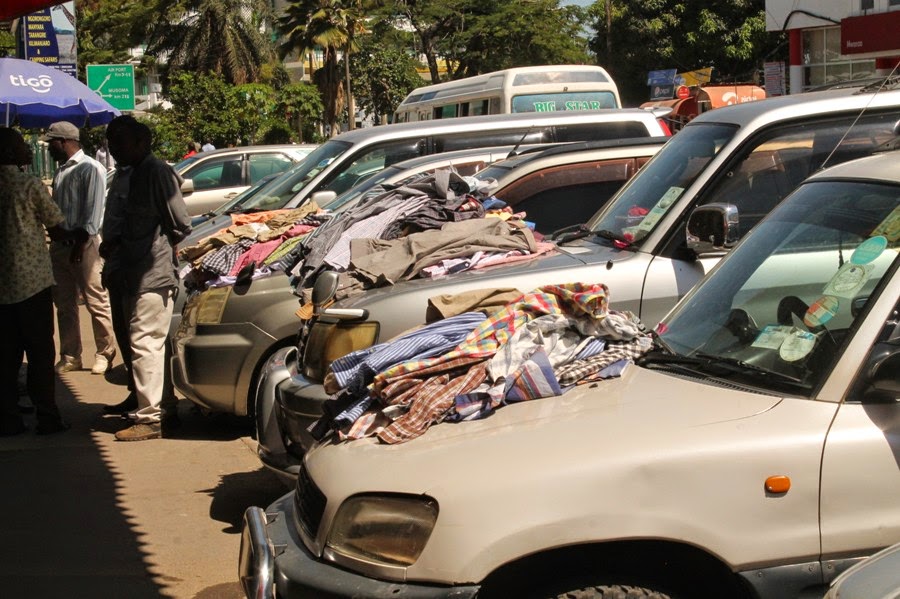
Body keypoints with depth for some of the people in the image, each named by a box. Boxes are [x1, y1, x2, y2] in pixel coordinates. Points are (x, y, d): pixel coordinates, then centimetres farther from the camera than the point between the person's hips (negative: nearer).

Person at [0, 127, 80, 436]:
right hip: (32, 280, -5)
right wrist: (77, 235, 17)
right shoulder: (30, 186, -10)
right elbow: (56, 231, -3)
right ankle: (47, 418, 5)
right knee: (40, 352, 3)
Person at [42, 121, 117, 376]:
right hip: (60, 244, 8)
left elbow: (94, 210, -14)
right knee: (64, 304, 11)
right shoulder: (62, 171, 15)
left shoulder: (90, 169, -9)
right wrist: (56, 237, 9)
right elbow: (55, 209, 17)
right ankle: (69, 357, 19)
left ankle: (105, 354, 9)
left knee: (97, 302, -1)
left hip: (84, 245, -8)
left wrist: (81, 243, -18)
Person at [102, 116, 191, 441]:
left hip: (153, 277, -10)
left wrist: (151, 249, -6)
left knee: (145, 345, -8)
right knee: (142, 345, 15)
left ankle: (149, 418, -4)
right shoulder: (137, 173, 16)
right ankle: (145, 408, 25)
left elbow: (181, 226, -16)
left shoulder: (158, 173, -14)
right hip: (136, 277, 10)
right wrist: (115, 241, 8)